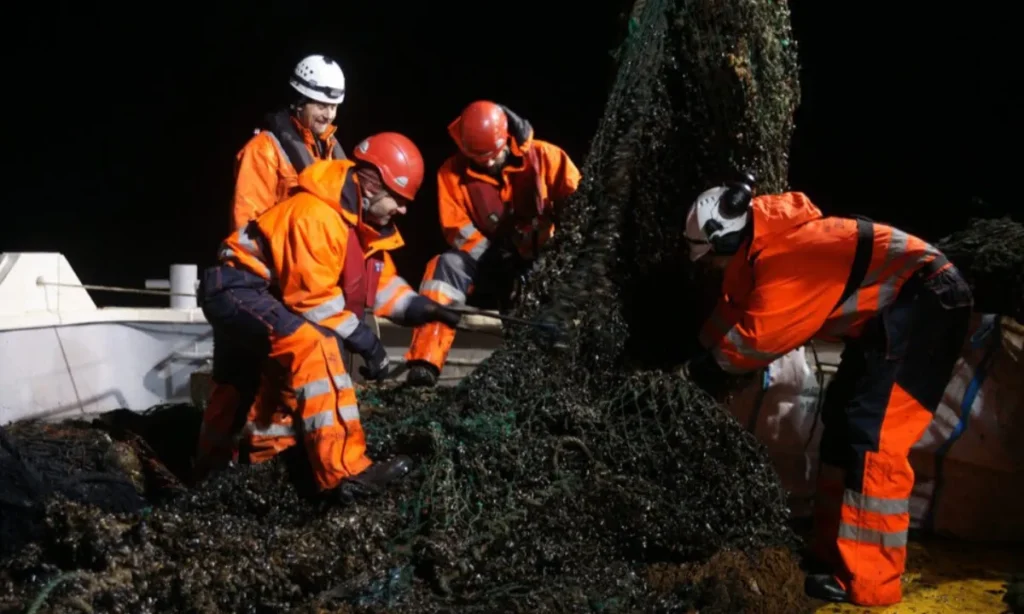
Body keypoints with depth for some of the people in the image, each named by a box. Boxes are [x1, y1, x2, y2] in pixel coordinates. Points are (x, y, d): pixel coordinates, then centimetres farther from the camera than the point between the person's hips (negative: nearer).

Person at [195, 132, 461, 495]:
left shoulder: (363, 218, 4)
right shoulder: (317, 215, -27)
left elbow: (380, 279, 10)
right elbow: (313, 296, -27)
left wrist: (415, 306, -6)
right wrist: (363, 339, -24)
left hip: (260, 293, 11)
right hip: (236, 287, -11)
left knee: (240, 385, 27)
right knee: (314, 348, -31)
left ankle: (214, 466, 52)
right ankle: (342, 470, -33)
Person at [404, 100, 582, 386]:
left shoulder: (543, 156, -7)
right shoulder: (453, 172, -4)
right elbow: (459, 231, -7)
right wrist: (498, 260, -19)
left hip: (542, 263, 0)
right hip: (492, 267, 1)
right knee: (446, 265, -27)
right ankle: (425, 364, -37)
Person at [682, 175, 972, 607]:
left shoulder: (783, 257, -23)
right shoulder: (768, 244, 7)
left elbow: (757, 337, -19)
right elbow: (736, 308, 16)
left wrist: (710, 365, -4)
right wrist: (704, 352, 11)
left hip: (925, 301, -11)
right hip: (895, 306, 11)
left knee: (871, 438, -14)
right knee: (844, 424, 12)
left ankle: (866, 581, -8)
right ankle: (834, 553, 19)